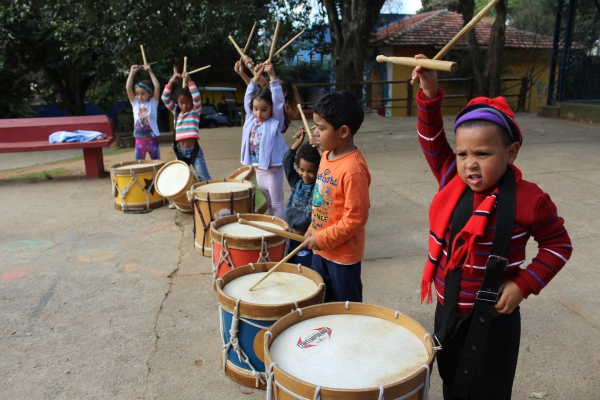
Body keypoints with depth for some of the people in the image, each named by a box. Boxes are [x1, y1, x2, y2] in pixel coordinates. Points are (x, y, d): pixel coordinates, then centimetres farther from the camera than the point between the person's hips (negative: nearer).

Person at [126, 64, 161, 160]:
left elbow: (157, 87, -12)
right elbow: (128, 88, -4)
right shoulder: (135, 103, 6)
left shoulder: (153, 102, 0)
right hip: (139, 140, 2)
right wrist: (132, 72, -3)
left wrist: (150, 72, -8)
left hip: (152, 139, -2)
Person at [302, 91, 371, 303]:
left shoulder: (353, 169, -27)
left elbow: (356, 218, -25)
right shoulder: (327, 156, 0)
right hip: (321, 249, 8)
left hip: (343, 254, -8)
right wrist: (313, 230, 10)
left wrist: (322, 238, -19)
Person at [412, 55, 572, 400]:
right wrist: (430, 93, -16)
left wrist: (524, 284, -15)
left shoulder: (527, 200, -18)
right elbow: (432, 139, -3)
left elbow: (558, 244, -6)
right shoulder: (452, 181, -6)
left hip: (492, 322, -5)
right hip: (447, 313, 5)